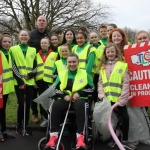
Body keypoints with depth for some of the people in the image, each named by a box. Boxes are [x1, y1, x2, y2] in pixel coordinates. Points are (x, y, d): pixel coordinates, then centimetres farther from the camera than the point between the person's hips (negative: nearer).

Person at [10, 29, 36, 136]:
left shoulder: (33, 50, 13)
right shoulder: (13, 49, 3)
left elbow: (35, 66, 11)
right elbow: (13, 66, -4)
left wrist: (30, 75, -8)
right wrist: (20, 80, -11)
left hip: (30, 82, 3)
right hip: (19, 82, -2)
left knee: (28, 104, 4)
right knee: (21, 104, -7)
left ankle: (26, 125, 18)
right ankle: (19, 124, 15)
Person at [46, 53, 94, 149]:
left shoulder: (84, 74, 11)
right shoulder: (62, 74, 15)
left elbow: (91, 88, 8)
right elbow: (56, 88, 13)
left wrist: (79, 93, -9)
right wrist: (64, 95, -8)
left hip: (79, 98, -2)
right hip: (65, 98, 2)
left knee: (80, 105, -39)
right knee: (55, 106, -31)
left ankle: (80, 136, -38)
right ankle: (54, 135, -29)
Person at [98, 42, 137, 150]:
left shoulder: (123, 65, -3)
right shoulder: (103, 67, 11)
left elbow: (126, 83, -7)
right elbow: (100, 82, 10)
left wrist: (122, 99, -13)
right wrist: (101, 95, -5)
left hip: (119, 99, -3)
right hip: (107, 99, 4)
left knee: (125, 118, 2)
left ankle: (125, 140, 20)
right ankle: (113, 138, 28)